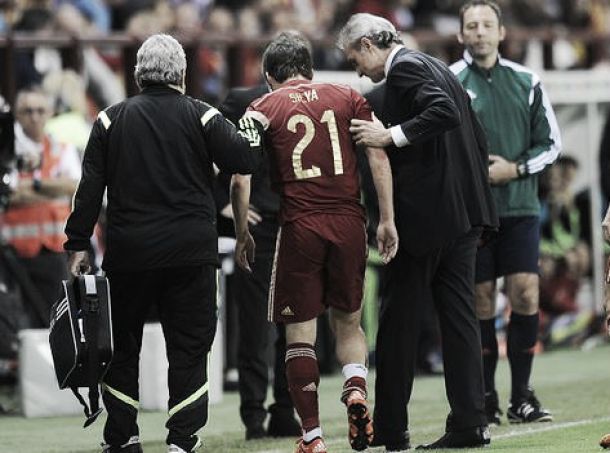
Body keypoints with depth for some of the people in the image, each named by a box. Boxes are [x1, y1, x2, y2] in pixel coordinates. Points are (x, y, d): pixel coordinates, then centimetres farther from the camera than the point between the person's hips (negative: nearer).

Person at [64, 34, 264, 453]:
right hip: (190, 254, -1)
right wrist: (253, 125, 15)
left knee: (122, 344, 14)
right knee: (189, 346, 4)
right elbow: (247, 159, -5)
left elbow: (91, 187, 1)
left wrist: (78, 245, 5)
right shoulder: (200, 116, -3)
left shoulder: (111, 120, 2)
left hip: (128, 253, 1)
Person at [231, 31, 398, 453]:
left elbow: (241, 180, -2)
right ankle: (356, 388, -10)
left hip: (300, 228, -2)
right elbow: (378, 157, 2)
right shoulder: (348, 97, 10)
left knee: (300, 334, 5)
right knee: (348, 321, 19)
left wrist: (242, 235, 7)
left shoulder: (262, 110, 5)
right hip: (349, 223, 2)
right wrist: (387, 220, 4)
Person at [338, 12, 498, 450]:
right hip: (464, 211, 9)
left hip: (426, 213, -9)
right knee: (458, 315, 7)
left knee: (400, 319, -1)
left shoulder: (404, 69, -9)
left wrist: (391, 135, -21)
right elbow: (477, 135, 18)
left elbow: (444, 112, -25)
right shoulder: (436, 67, 18)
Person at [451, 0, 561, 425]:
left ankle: (521, 397, 2)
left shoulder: (526, 82, 8)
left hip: (520, 207, 2)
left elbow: (551, 143, 10)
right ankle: (486, 398, 8)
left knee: (526, 295, -6)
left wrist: (514, 169, -5)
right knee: (481, 302, 0)